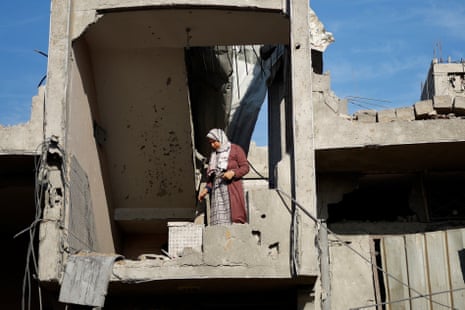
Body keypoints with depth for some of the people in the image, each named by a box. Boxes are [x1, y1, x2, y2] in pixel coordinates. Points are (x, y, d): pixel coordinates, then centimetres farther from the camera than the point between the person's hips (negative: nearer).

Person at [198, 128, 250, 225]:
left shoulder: (235, 149, 5)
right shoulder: (214, 154, 22)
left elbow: (245, 167, -1)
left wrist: (233, 173, -17)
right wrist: (207, 189, 8)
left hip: (232, 187, -5)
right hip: (216, 189, 5)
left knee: (234, 217, -15)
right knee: (218, 222, -7)